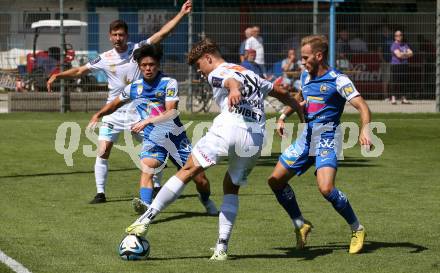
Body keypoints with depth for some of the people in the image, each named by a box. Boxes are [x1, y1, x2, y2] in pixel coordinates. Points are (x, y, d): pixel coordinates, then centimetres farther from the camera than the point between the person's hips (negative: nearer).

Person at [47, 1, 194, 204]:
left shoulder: (138, 49, -5)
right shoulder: (105, 59, -1)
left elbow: (162, 33, -9)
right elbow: (80, 71, 6)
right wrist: (58, 76, -6)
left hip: (138, 111, -1)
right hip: (114, 112, 1)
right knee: (103, 152, -7)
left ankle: (156, 187, 20)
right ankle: (100, 193, 2)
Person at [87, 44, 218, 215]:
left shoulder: (169, 83, -12)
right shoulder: (134, 88, 1)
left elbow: (171, 112, -23)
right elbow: (115, 104, 21)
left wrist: (147, 121, -33)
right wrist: (98, 115, 9)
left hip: (176, 137, -2)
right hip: (152, 139, 2)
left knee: (200, 179, 4)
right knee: (146, 167, -30)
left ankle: (206, 200, 35)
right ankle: (145, 206, -43)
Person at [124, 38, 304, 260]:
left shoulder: (216, 74, 12)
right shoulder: (251, 74, 33)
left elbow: (232, 81, -13)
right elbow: (282, 93, 41)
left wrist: (234, 90, -36)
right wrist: (301, 113, 55)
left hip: (230, 127, -6)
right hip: (255, 137, 6)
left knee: (188, 170, 0)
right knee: (231, 187, 20)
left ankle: (146, 219, -6)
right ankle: (222, 247, 9)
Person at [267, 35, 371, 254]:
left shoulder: (338, 80, -12)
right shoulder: (305, 77, 11)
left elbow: (362, 106, -19)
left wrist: (365, 129, -36)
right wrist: (283, 117, 18)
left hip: (327, 139, -8)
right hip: (306, 137, 8)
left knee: (326, 188, -26)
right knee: (275, 180, 4)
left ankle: (357, 229, -6)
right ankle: (300, 225, 20)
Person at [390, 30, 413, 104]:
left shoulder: (405, 45, 17)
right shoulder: (394, 45, -5)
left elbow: (411, 53, 7)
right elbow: (399, 55, -17)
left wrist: (403, 54, -8)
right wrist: (406, 54, -3)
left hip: (404, 65, 7)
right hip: (396, 65, -7)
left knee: (405, 83, 6)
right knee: (395, 83, -9)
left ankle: (404, 99, 12)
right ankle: (393, 99, -9)